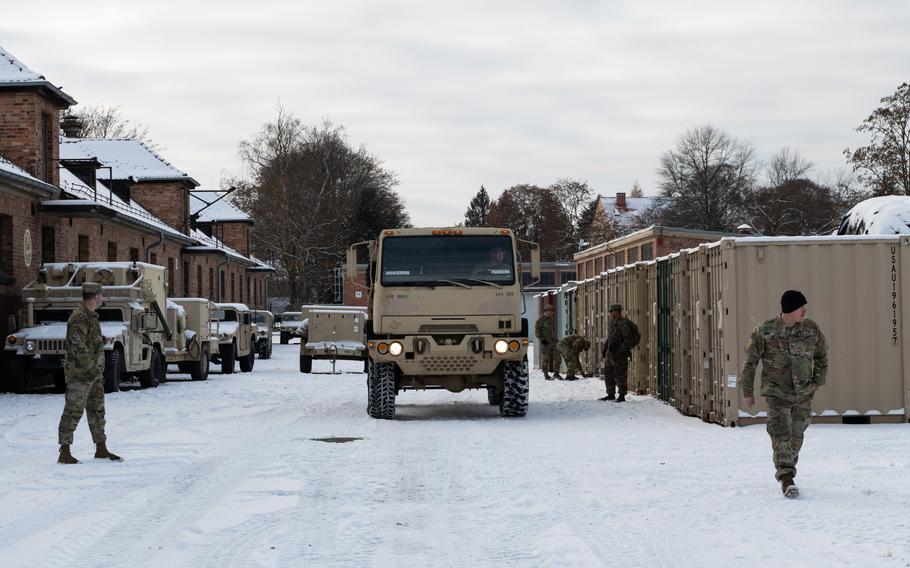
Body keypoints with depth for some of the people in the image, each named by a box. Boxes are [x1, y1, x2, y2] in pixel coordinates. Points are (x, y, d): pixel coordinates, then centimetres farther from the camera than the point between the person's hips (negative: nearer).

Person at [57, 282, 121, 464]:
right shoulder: (79, 318, -17)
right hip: (80, 374, -10)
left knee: (97, 411, 14)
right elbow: (78, 347, -24)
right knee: (73, 412, -6)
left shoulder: (91, 316, 15)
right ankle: (64, 453, -3)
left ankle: (101, 449, 22)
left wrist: (98, 371, 20)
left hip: (93, 375, 10)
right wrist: (91, 368, -21)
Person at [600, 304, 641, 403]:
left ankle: (622, 396, -1)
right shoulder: (612, 324, 15)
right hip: (610, 354, 9)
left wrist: (621, 350, -22)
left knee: (620, 376, -6)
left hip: (620, 355, -9)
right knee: (608, 374, 12)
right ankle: (611, 394, 21)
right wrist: (604, 349, 16)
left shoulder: (623, 324, -13)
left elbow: (629, 340, -17)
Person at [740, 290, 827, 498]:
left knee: (796, 436, 10)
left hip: (803, 395, 3)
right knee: (781, 434, -16)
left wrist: (817, 383, 7)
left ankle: (787, 471, 31)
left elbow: (822, 356, 13)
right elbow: (750, 361, -2)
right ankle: (786, 479, -20)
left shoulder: (812, 329, -3)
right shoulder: (765, 331, -11)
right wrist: (747, 391, 1)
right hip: (777, 393, -3)